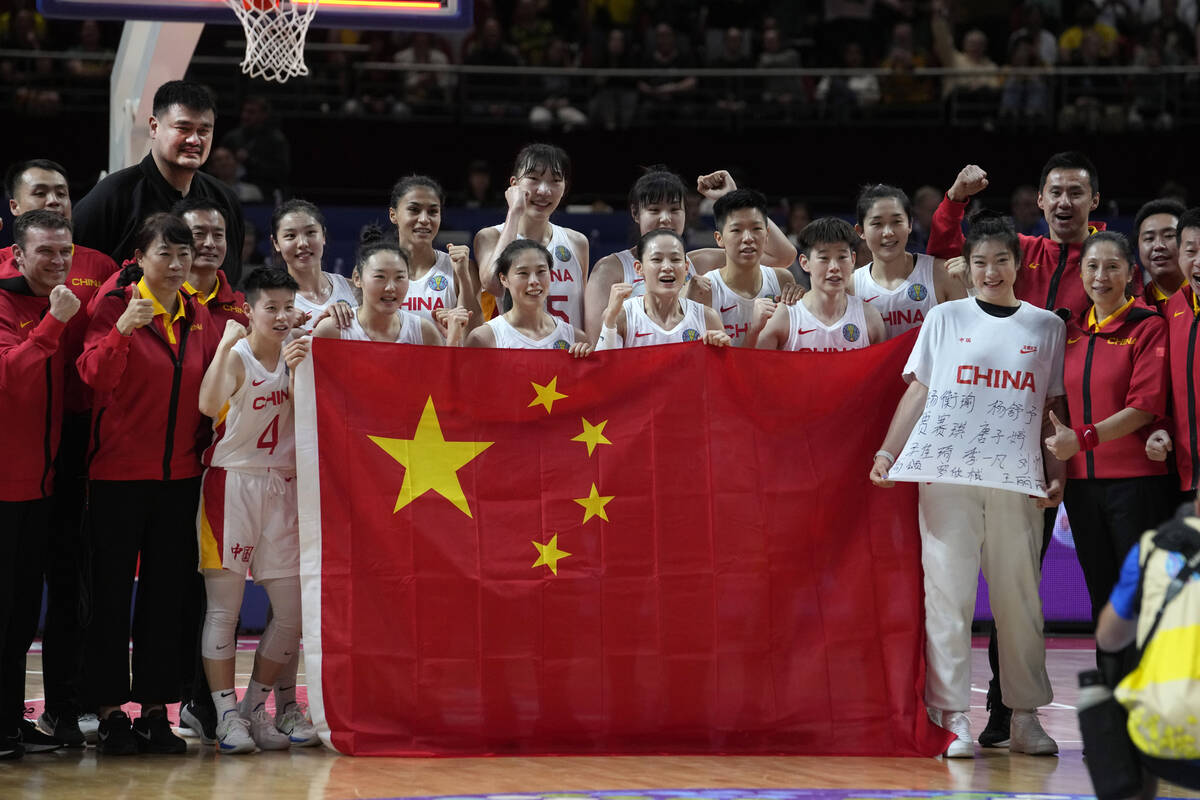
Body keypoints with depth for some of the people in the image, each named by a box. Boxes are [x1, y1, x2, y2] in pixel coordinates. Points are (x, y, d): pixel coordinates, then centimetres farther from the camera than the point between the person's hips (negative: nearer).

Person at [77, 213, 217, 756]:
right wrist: (122, 330, -37)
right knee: (112, 593, 1)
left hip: (179, 474, 5)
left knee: (167, 594, 8)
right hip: (118, 472, -5)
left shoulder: (198, 317, 9)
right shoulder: (114, 306, -7)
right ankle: (111, 714, 7)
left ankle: (155, 710, 15)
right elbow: (95, 376, -22)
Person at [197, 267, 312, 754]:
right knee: (224, 608, -4)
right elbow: (209, 405, -28)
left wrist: (298, 369, -16)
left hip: (280, 485, 6)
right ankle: (227, 717, -1)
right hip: (232, 481, -6)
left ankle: (256, 707, 17)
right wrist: (225, 344, -33)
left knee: (293, 611, 4)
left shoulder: (293, 357, 10)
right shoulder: (236, 357, -8)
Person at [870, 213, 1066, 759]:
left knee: (1020, 598, 1)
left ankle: (1025, 718, 9)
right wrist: (887, 452, -1)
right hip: (948, 473, -1)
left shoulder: (1046, 326, 13)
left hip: (1017, 479, 1)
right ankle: (954, 719, -4)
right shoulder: (945, 318, 10)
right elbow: (918, 392, 9)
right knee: (948, 591, -6)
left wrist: (1058, 473, 6)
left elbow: (1053, 408, 15)